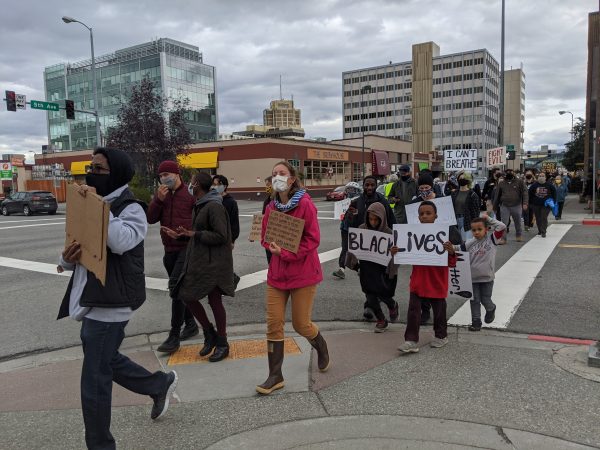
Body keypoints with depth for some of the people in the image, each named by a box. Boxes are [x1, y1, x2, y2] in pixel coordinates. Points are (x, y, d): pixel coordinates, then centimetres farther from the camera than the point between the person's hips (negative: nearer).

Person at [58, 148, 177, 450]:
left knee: (94, 381, 1)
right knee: (104, 361, 24)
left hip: (110, 304, -9)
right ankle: (160, 384, 43)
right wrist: (67, 258, -8)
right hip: (91, 301, 9)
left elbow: (121, 242, -34)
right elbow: (75, 256, 15)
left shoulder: (131, 209, -12)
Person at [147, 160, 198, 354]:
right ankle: (190, 324, 32)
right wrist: (159, 199, -12)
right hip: (170, 249, 7)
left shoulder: (191, 193, -7)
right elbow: (150, 218, 1)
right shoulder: (161, 194, 10)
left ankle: (174, 337, -9)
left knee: (175, 287, -15)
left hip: (187, 248, -7)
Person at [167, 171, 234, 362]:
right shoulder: (200, 205, 12)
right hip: (198, 261, 10)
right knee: (186, 295, 8)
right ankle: (209, 333, 24)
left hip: (213, 262, -9)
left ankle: (222, 344, 18)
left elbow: (221, 236, -22)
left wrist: (194, 234, -19)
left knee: (215, 301, 1)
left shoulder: (214, 207, -17)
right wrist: (182, 235, 12)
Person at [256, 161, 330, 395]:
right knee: (273, 324, 1)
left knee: (301, 324, 4)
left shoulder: (305, 204, -12)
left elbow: (313, 239, -14)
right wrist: (274, 247, -9)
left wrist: (287, 253, -21)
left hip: (303, 272, -5)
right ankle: (275, 376, 13)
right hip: (277, 273, 5)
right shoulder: (271, 207, 6)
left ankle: (321, 347, 39)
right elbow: (266, 237, 12)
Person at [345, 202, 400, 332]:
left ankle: (393, 305, 29)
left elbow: (394, 254, -8)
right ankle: (381, 320, 29)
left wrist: (393, 252, -30)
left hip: (382, 269, -3)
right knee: (370, 295, 5)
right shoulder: (362, 229, -3)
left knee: (380, 292, -8)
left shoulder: (388, 233, -10)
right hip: (366, 267, 3)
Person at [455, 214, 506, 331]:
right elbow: (459, 248, 1)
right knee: (474, 301, 6)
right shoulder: (470, 243, -2)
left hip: (487, 278, -2)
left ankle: (491, 309, 41)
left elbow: (502, 227, -12)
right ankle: (476, 322, 16)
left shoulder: (491, 239, -6)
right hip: (473, 278, 2)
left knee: (485, 300, 8)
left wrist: (489, 219, -11)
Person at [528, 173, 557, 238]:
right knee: (538, 218, 9)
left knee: (544, 218, -9)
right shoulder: (534, 185, 2)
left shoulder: (549, 185, 1)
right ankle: (539, 230, 25)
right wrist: (530, 202, 4)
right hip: (536, 205, 2)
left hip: (546, 204, -2)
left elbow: (554, 192, 10)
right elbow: (530, 193, 8)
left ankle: (543, 232, -7)